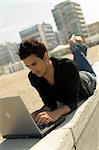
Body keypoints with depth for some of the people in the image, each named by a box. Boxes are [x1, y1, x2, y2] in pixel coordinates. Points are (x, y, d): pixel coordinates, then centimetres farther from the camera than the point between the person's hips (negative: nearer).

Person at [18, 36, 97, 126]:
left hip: (86, 80, -2)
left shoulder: (68, 66, -50)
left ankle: (76, 46, 45)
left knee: (89, 72, 37)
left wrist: (55, 114, -71)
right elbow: (50, 104, -30)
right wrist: (41, 112, -53)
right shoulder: (33, 78, -36)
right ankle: (75, 48, 52)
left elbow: (72, 102, -50)